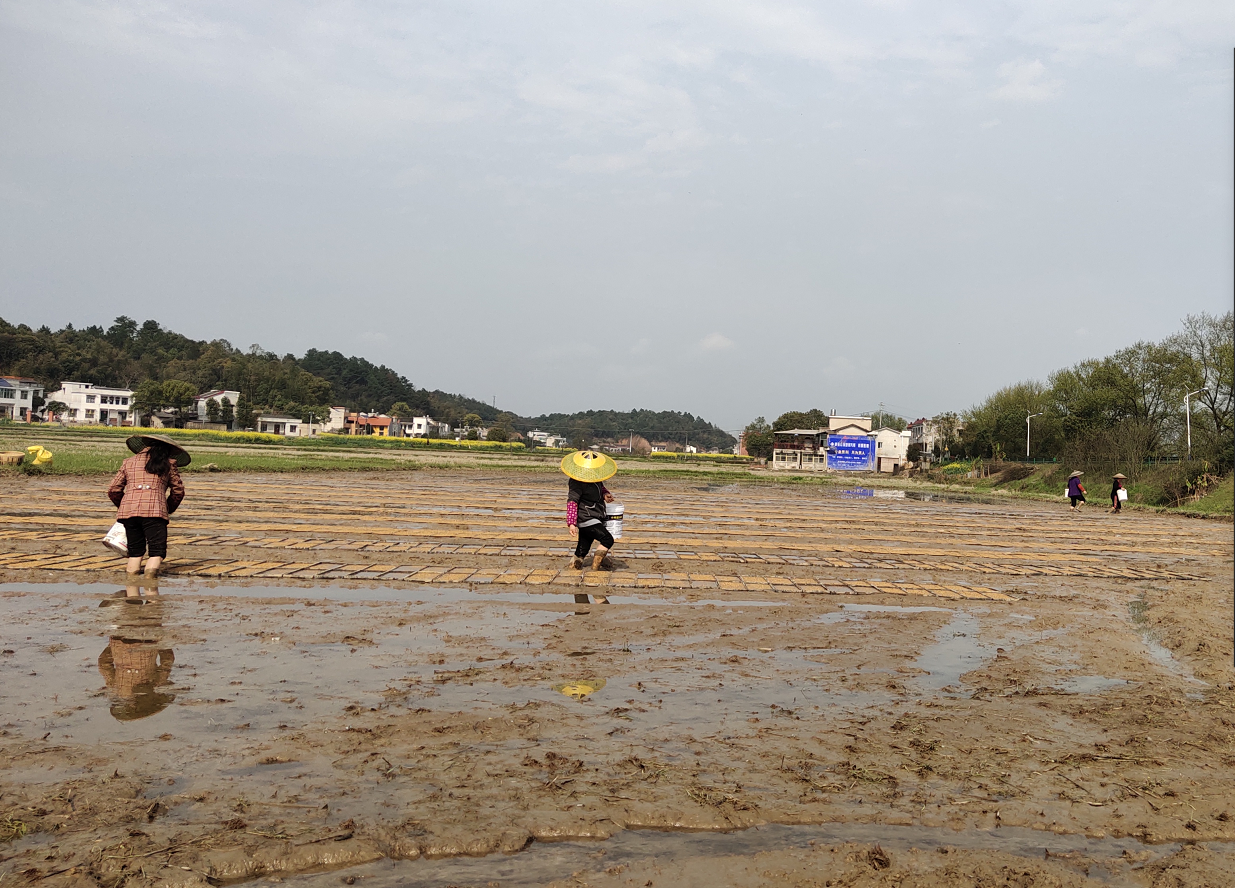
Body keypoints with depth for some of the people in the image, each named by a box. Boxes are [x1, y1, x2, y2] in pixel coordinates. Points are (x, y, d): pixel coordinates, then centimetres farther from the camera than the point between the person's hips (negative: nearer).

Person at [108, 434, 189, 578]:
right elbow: (178, 491, 18)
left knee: (135, 550, 14)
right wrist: (168, 510, 32)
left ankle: (132, 573, -3)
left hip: (128, 510, 3)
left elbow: (113, 490, 20)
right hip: (154, 509, -3)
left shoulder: (129, 462, 22)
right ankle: (150, 575, -25)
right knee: (157, 549, -3)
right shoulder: (169, 464, 17)